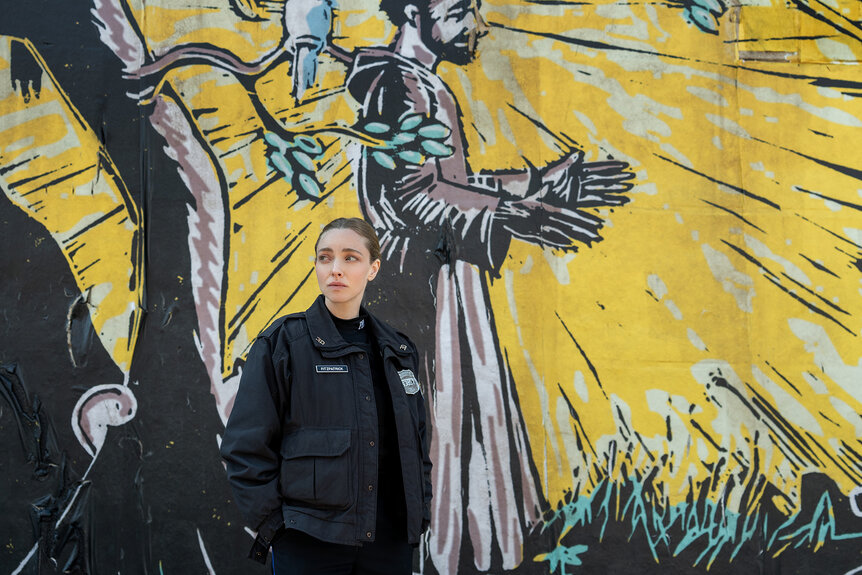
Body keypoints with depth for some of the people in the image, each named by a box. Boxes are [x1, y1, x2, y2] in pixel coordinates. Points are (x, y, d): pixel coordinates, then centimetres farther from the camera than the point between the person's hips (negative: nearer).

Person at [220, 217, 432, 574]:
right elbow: (247, 448, -6)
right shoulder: (282, 343, -4)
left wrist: (419, 514, 7)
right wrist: (275, 525, -10)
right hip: (308, 544, -4)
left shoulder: (398, 351, 10)